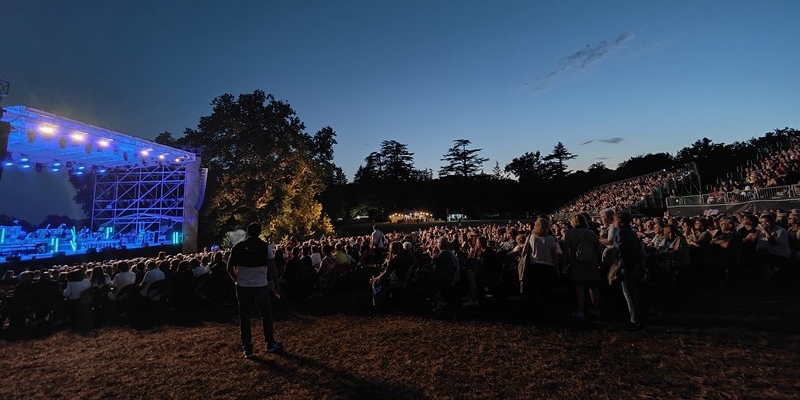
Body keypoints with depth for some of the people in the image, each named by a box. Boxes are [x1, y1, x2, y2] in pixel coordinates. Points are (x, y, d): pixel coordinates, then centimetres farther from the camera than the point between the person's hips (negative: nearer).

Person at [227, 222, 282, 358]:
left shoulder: (238, 247, 0)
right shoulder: (266, 247, -7)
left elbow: (230, 268, 2)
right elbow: (272, 269, -10)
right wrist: (275, 284, 3)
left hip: (242, 287, 2)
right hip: (261, 286, -2)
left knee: (244, 317, 11)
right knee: (266, 315, 14)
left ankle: (247, 349, 16)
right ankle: (270, 344, 23)